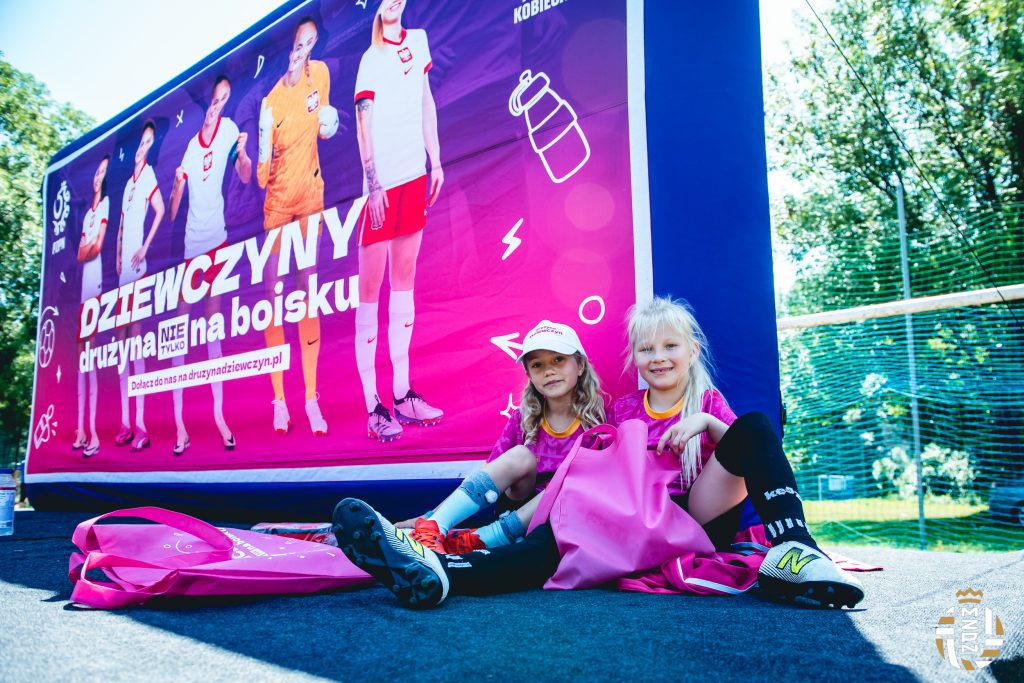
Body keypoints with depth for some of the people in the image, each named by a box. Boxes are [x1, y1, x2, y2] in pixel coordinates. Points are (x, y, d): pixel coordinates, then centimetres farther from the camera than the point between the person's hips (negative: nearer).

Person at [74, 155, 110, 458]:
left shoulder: (107, 204, -1)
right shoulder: (89, 212, 24)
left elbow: (98, 246, -11)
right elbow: (80, 254, 19)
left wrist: (89, 245, 4)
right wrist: (90, 245, 3)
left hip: (98, 284, -9)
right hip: (85, 286, 9)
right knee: (81, 354, 6)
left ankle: (95, 433, -13)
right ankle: (82, 429, 9)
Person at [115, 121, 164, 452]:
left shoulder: (149, 175, -3)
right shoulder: (129, 181, 21)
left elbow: (160, 211, -16)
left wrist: (144, 248, -16)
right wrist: (118, 257, 12)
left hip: (139, 264, -9)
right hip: (123, 266, 9)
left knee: (135, 332, -11)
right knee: (122, 336, 7)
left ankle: (140, 425, -9)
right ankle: (125, 422, 12)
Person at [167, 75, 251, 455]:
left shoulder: (229, 130, -6)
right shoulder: (188, 142, -12)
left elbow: (245, 177, -4)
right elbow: (171, 212, -10)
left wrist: (242, 155, -23)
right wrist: (178, 184, -31)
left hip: (217, 239, 2)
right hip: (187, 245, -2)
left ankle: (219, 414, 14)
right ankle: (179, 422, 5)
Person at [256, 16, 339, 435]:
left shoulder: (320, 73, -3)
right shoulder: (269, 97, -16)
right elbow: (261, 165, -15)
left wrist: (327, 123, -3)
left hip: (310, 192, 3)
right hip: (275, 199, -3)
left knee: (309, 289, 4)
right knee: (272, 293, -2)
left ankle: (312, 398, 8)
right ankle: (278, 400, 6)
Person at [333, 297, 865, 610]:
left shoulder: (709, 401, 14)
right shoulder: (623, 409, 18)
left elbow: (748, 447, 2)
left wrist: (706, 423, -12)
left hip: (699, 518, 0)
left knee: (755, 425, -18)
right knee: (563, 533, -32)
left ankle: (792, 551, -36)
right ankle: (435, 572, -56)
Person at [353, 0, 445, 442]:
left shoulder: (417, 40, 12)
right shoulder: (370, 60, -6)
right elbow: (364, 124, -10)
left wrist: (435, 162, 14)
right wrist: (373, 185, -16)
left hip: (414, 176, 7)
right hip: (382, 185, -7)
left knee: (405, 278, 9)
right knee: (371, 286, -4)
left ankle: (403, 395, 16)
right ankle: (372, 406, 0)